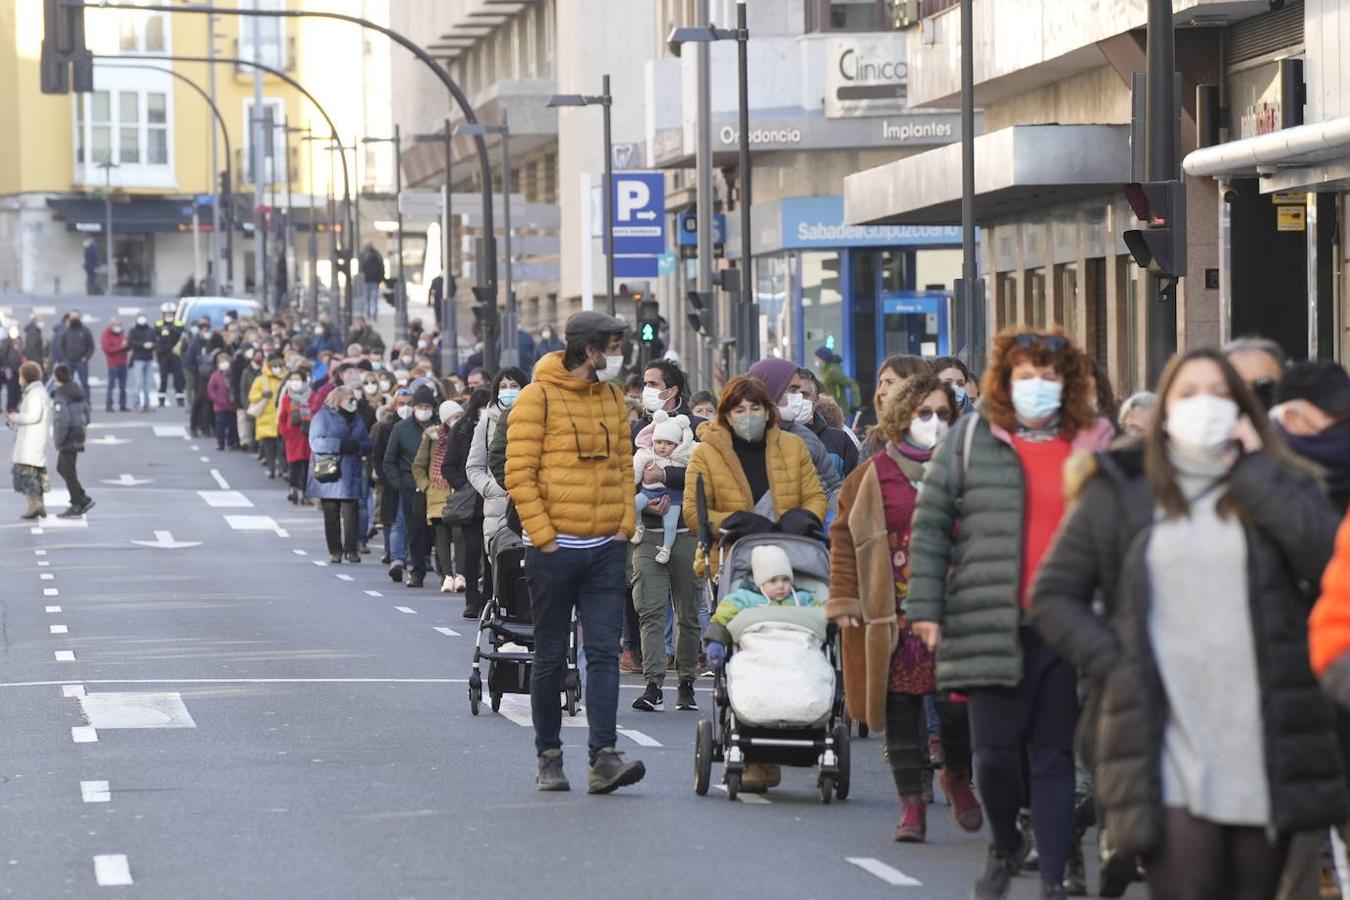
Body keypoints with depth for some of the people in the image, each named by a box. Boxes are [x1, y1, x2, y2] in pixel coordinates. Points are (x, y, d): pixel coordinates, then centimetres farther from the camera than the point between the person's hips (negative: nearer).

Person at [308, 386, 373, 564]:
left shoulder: (356, 419, 16)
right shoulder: (323, 416, 0)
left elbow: (367, 444, 15)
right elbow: (316, 442, -11)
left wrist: (358, 446, -9)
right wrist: (341, 445, -18)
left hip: (351, 475, 3)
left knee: (350, 512, -4)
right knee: (331, 514, 1)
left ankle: (351, 549, -1)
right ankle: (334, 551, 7)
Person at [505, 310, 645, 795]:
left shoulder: (611, 396, 12)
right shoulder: (539, 397, -7)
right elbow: (519, 473, -9)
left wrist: (624, 524, 5)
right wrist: (543, 536, -13)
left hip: (605, 548, 4)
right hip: (555, 549, -4)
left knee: (604, 651, -6)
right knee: (551, 657, 5)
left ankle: (603, 757, -12)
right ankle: (549, 757, 15)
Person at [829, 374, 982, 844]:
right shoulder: (872, 477, 5)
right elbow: (844, 537, 6)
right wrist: (845, 600, 0)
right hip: (894, 614, 0)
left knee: (956, 701, -7)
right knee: (902, 706, 0)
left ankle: (957, 777, 21)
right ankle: (912, 803, 8)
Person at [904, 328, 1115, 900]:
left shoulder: (1097, 444, 9)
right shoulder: (972, 439, 5)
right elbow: (929, 523, 6)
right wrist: (925, 607, -1)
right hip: (990, 628, -1)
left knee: (1054, 759, 4)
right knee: (995, 755, 0)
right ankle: (1005, 847, 27)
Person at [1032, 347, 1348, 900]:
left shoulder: (1275, 487, 13)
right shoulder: (1117, 493, 9)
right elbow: (1053, 597, 10)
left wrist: (1252, 470, -4)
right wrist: (1114, 662, -5)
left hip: (1264, 746, 2)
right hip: (1166, 746, -2)